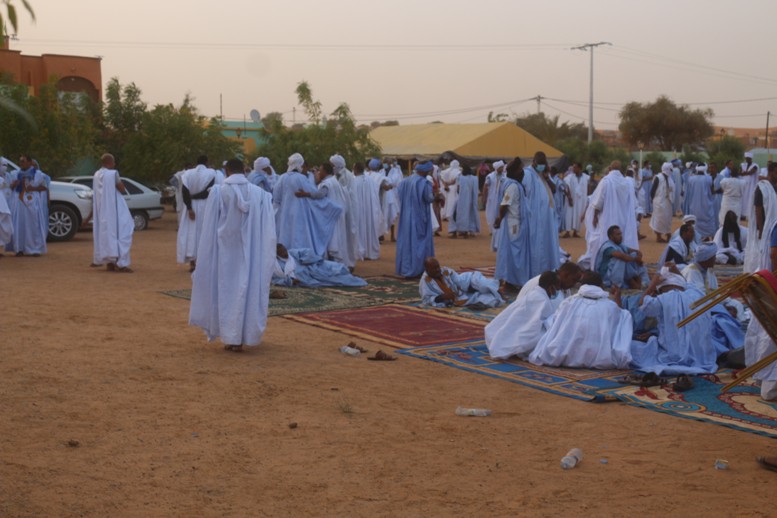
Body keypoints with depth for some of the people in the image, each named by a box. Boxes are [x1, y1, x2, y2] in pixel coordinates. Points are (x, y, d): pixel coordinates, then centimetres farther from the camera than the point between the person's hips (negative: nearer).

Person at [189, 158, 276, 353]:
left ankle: (229, 337, 7)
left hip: (226, 250, -1)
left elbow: (209, 228, -2)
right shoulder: (259, 193, -2)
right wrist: (265, 254, 5)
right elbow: (267, 230, -2)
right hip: (250, 251, 1)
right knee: (247, 288, 9)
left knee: (226, 290, 8)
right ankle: (242, 338, 12)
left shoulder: (218, 192, -6)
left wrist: (209, 256, 8)